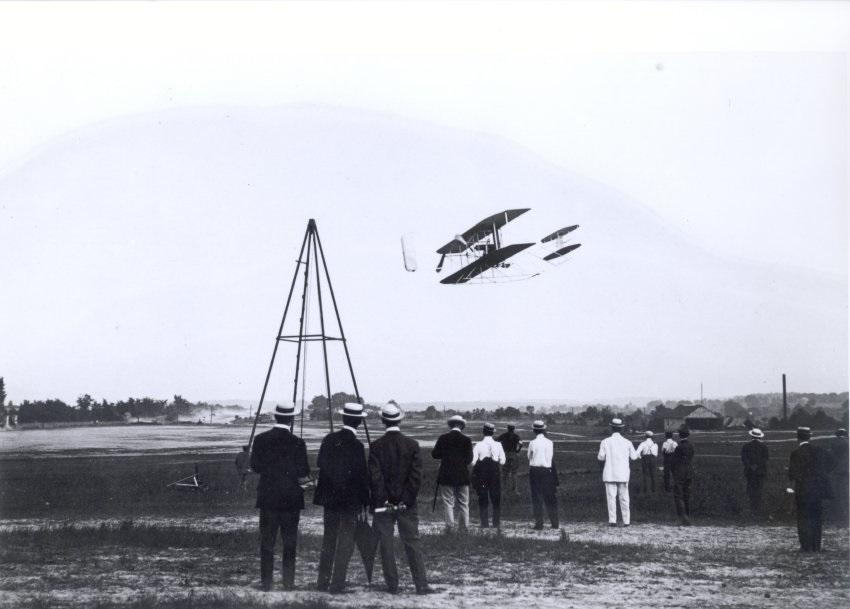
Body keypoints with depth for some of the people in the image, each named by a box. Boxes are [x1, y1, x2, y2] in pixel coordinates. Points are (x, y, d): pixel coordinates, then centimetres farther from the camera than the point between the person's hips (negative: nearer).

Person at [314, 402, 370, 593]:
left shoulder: (329, 440, 1)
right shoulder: (356, 445, -15)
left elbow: (320, 465, 7)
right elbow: (361, 477, -13)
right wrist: (364, 505, -6)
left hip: (329, 498, 6)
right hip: (349, 500, -5)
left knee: (328, 541, 14)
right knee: (345, 543, 1)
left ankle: (323, 582, 19)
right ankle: (337, 584, 0)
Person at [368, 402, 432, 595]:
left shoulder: (376, 446, -7)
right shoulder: (412, 445, -3)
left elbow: (374, 476, -10)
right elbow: (416, 476, -6)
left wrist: (383, 501, -5)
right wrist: (406, 500, -3)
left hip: (384, 504, -1)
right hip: (407, 504, 1)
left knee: (386, 544, 7)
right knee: (412, 542, 4)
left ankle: (392, 584, 8)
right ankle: (421, 585, 0)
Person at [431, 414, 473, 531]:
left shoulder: (443, 438, -3)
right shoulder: (466, 440, -4)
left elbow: (434, 454, 2)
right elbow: (469, 459, -3)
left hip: (446, 476, -1)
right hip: (462, 476, 1)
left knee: (448, 504, 3)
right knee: (463, 504, 10)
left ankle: (450, 528, -2)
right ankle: (465, 529, 12)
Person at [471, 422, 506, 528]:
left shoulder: (478, 445, -9)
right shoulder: (498, 445, -3)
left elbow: (473, 462, -11)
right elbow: (502, 461, -2)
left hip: (481, 473, -1)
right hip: (495, 472, 2)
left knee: (483, 499, 6)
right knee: (496, 499, 11)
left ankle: (485, 523, 5)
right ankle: (497, 522, 11)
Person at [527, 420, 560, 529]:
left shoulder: (532, 443, -8)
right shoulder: (550, 443, -3)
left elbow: (529, 457, 3)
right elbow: (552, 458, 1)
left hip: (535, 472, -2)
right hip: (547, 471, 2)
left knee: (536, 498, 5)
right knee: (550, 497, 9)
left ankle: (539, 523, 2)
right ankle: (554, 523, 8)